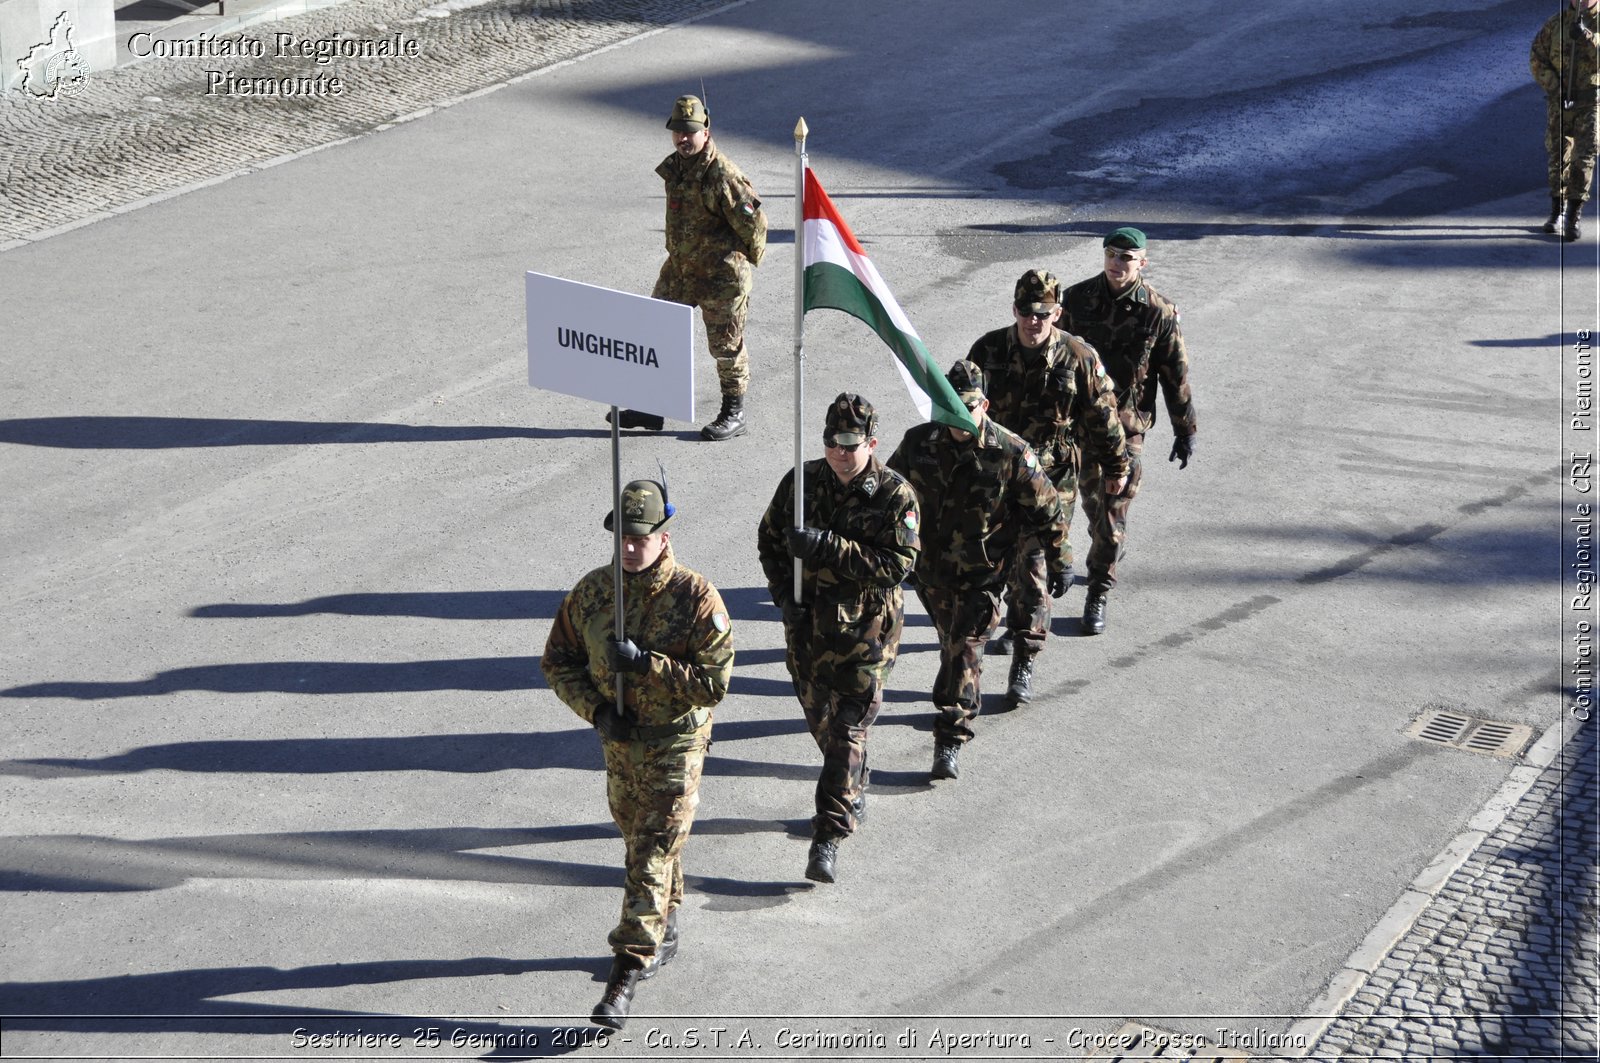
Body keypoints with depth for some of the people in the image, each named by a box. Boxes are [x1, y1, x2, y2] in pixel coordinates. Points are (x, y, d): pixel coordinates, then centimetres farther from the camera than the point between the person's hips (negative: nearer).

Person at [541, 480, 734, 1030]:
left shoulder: (696, 597, -17)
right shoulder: (592, 591, -3)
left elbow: (714, 680, -20)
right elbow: (558, 661, 4)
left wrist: (645, 664, -27)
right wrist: (597, 709, -11)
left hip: (676, 744, -5)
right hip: (618, 740, 6)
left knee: (652, 858, -8)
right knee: (639, 840, 21)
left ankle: (626, 975, -7)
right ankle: (664, 932, 43)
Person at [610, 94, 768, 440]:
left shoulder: (722, 174, -21)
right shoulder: (674, 168, 4)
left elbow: (753, 220, -15)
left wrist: (749, 258, -2)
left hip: (722, 274, -8)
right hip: (680, 268, 8)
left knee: (726, 344, 4)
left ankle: (734, 414, 19)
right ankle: (652, 407, 21)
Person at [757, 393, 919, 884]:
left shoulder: (895, 495, -13)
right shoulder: (801, 482, -1)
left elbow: (899, 563, -22)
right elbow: (769, 538, 10)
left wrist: (828, 548, -29)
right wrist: (786, 595, -4)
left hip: (865, 628, -5)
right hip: (807, 623, 5)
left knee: (847, 729, -7)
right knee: (819, 718, 19)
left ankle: (829, 835, -3)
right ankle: (853, 794, 44)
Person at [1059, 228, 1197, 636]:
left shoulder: (1159, 311, -10)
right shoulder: (1077, 298, -3)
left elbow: (1176, 375, -2)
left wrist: (1185, 431, 2)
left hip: (1127, 420, -3)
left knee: (1113, 506, -4)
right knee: (1092, 497, 13)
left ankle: (1098, 594, 6)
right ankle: (1107, 553, 44)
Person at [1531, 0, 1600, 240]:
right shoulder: (1556, 23, 4)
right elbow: (1537, 58, 4)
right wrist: (1554, 86, -6)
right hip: (1560, 101, 3)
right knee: (1558, 156, 9)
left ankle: (1573, 218, -7)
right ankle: (1557, 211, 24)